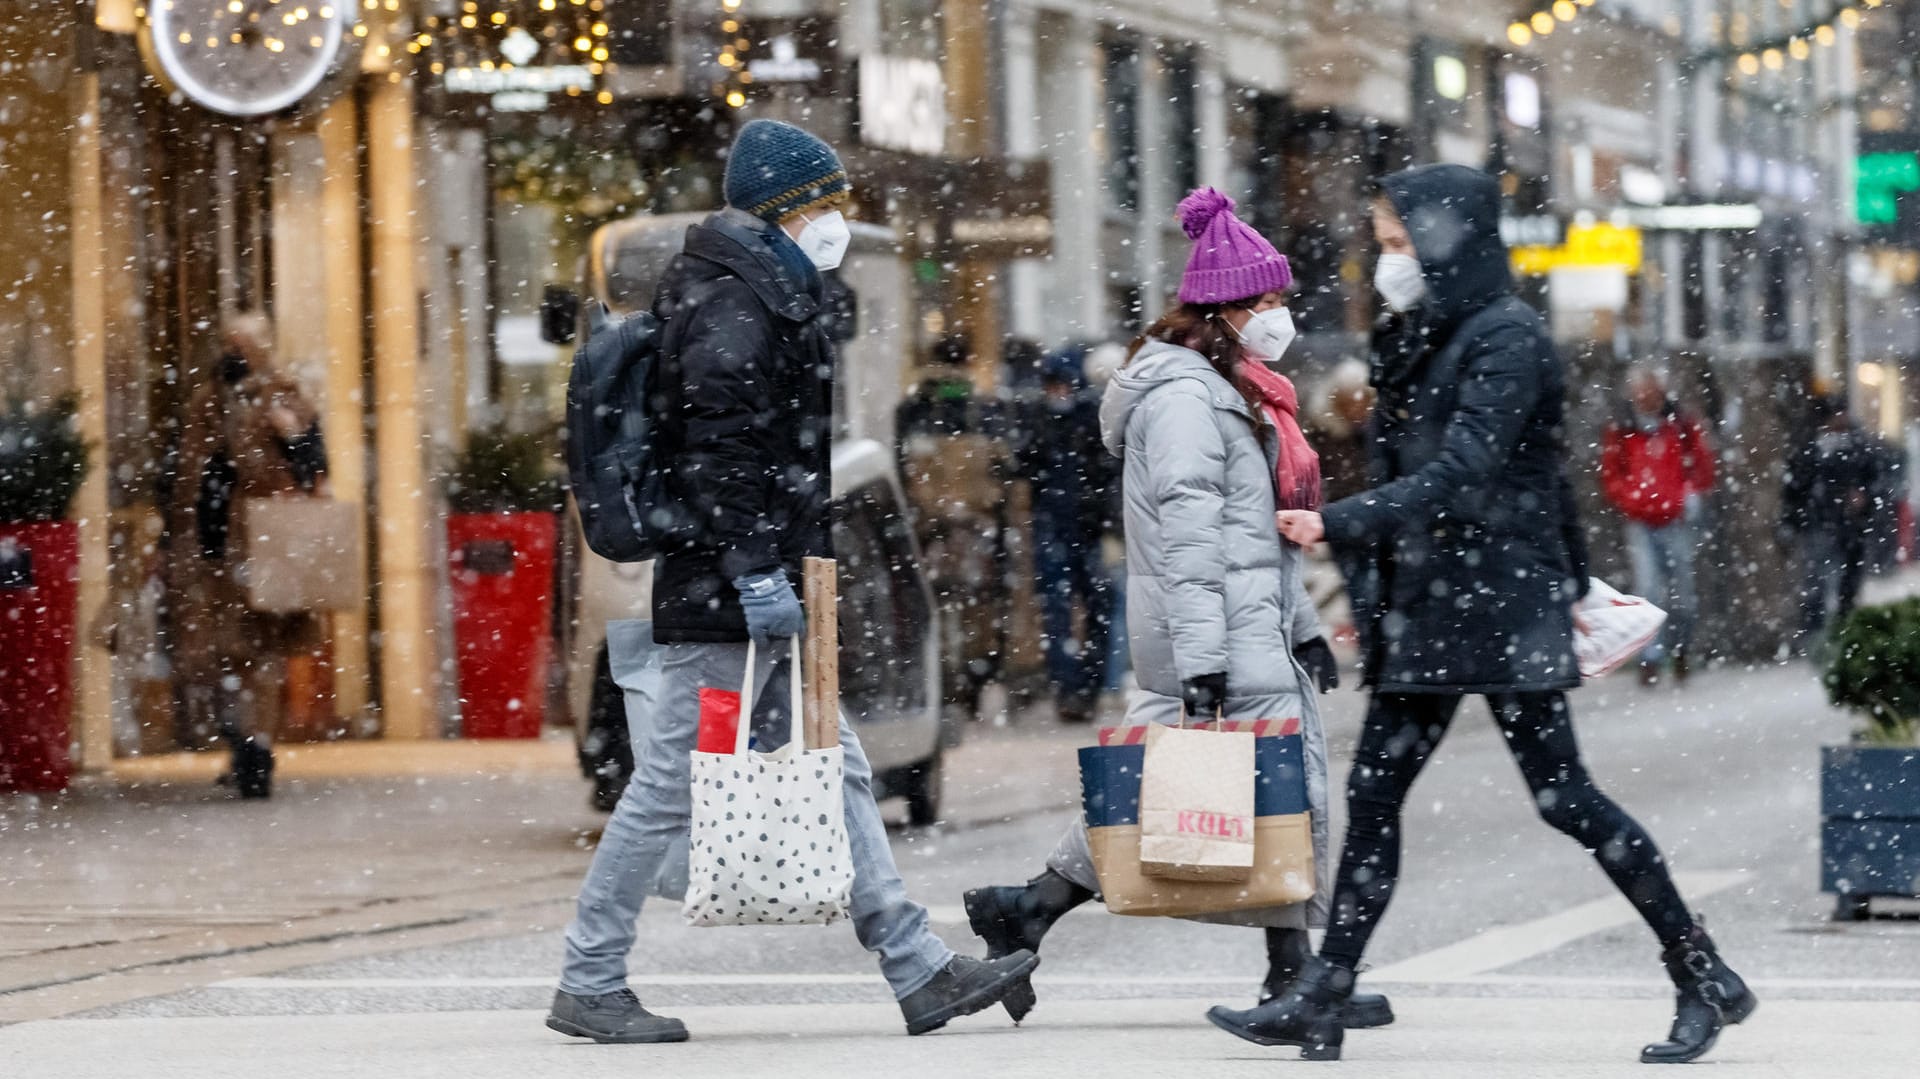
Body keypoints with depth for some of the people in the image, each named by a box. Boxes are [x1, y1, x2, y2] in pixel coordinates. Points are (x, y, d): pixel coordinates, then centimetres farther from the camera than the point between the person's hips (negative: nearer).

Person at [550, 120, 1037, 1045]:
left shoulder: (762, 296, 19)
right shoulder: (729, 306, -14)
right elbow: (719, 450, -22)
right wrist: (752, 571, -25)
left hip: (755, 586, 11)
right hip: (720, 597, -11)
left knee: (836, 775, 9)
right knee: (670, 786, -5)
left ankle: (919, 971, 10)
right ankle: (587, 985, 2)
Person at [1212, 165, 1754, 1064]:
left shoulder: (1508, 339, -13)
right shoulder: (1423, 338, 14)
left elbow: (1462, 472, -23)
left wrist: (1337, 524, -30)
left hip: (1503, 604, -9)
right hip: (1426, 604, 9)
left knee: (1560, 794, -6)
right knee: (1372, 792, 5)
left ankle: (1705, 979, 3)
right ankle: (1320, 999, 7)